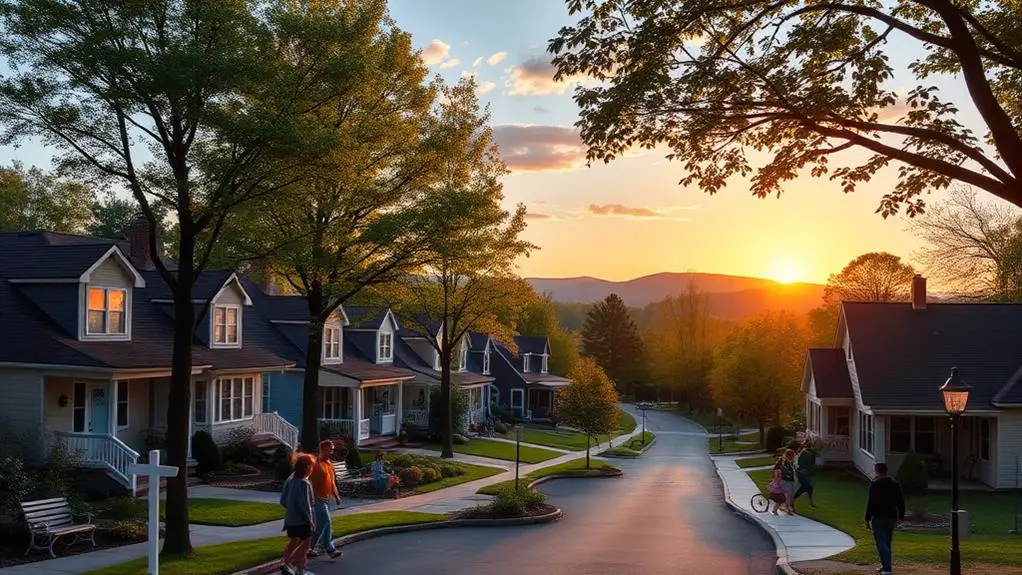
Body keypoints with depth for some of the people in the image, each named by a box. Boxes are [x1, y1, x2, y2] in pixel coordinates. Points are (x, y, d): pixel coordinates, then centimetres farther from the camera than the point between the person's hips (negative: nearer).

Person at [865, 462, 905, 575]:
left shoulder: (875, 484, -11)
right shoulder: (895, 484, 11)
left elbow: (871, 503, -15)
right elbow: (901, 501, 13)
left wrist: (867, 519, -11)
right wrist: (901, 516, 19)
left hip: (878, 518, -7)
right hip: (892, 518, 7)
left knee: (881, 543, -7)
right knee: (887, 543, 18)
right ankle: (885, 566, 24)